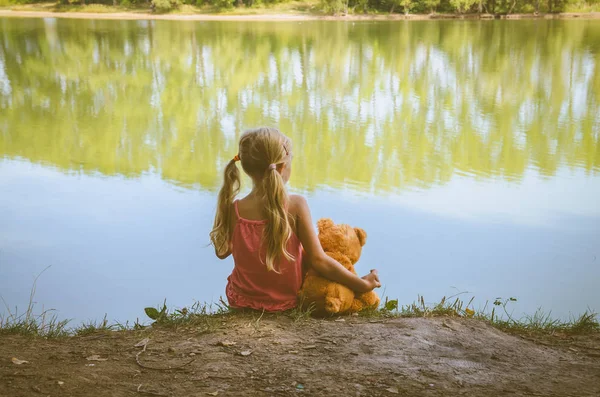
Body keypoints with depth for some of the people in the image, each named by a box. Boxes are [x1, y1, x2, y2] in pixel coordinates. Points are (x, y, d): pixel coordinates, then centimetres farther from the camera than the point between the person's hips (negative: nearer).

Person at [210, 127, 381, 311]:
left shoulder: (233, 210, -18)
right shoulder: (296, 205, -23)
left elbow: (222, 252, 0)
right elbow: (319, 261, -21)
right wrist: (362, 284, -12)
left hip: (241, 302, 2)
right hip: (286, 302, -2)